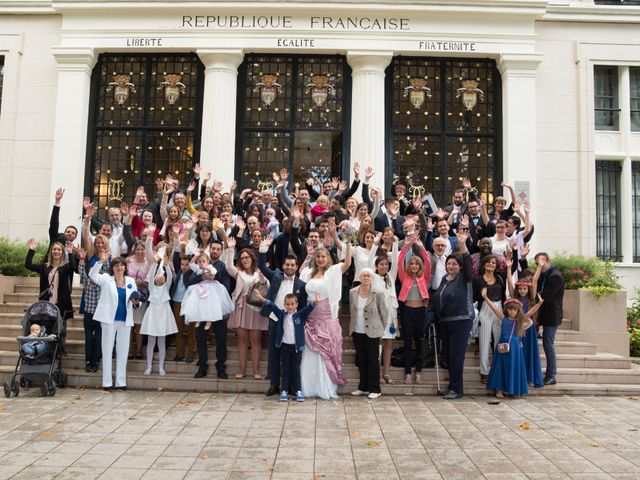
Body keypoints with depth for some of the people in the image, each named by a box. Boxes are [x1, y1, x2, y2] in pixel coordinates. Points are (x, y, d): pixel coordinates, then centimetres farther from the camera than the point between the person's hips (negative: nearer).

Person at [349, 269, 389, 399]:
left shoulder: (378, 294, -10)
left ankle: (375, 389, 8)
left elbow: (384, 313, -2)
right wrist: (354, 325, 13)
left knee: (373, 360, 0)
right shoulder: (353, 292, 2)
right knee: (361, 360, 11)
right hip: (357, 331, 4)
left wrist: (381, 328, 4)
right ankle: (363, 387, 22)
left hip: (372, 332, -4)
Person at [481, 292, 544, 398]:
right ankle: (499, 390, 12)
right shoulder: (504, 318, 3)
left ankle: (515, 390, 18)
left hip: (515, 347, 1)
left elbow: (531, 312, -4)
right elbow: (493, 307, -3)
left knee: (514, 368, 7)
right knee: (501, 367, 5)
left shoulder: (520, 320, 5)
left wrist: (540, 303, -16)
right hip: (503, 347, -1)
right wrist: (485, 297, -10)